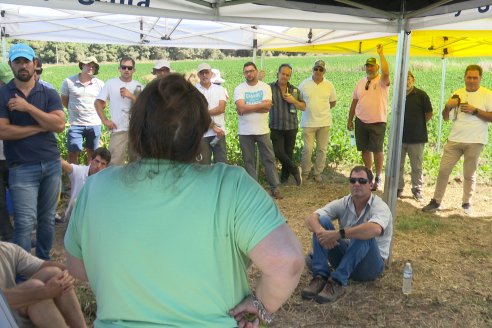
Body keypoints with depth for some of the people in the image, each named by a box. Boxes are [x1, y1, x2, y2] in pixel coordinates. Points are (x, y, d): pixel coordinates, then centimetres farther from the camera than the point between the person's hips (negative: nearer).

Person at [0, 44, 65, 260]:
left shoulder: (49, 93, 6)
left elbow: (59, 124, -9)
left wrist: (28, 107, -15)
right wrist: (40, 127, -9)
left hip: (52, 164, 3)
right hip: (22, 168, -3)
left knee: (47, 219, 12)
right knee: (26, 222, -7)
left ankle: (44, 262, 27)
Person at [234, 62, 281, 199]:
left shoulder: (265, 87, 1)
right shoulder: (239, 89, -2)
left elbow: (268, 106, -13)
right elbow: (241, 108, -16)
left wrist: (247, 108, -13)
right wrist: (259, 105, -12)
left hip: (262, 130, 0)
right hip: (245, 132, 0)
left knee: (269, 159, 4)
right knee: (249, 160, 8)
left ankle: (274, 187, 13)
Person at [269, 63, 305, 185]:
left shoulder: (295, 90, 7)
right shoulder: (270, 88, -2)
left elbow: (303, 107, 10)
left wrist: (293, 101, -9)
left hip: (291, 127, 2)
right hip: (276, 127, -2)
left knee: (289, 153, 8)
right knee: (279, 152, -9)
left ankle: (285, 177, 24)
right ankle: (295, 170, 12)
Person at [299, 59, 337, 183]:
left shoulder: (329, 85, 3)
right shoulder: (304, 84, -2)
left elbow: (333, 102, 15)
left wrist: (322, 108, 8)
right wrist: (308, 108, 3)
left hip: (324, 122, 2)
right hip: (308, 122, -2)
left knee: (322, 149, 7)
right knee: (307, 149, -1)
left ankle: (318, 173, 20)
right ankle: (305, 172, 15)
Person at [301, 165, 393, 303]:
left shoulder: (380, 207, -15)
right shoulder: (343, 204, -2)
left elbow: (375, 229, -41)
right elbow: (311, 218, -12)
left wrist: (338, 234, -43)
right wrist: (321, 232, -35)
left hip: (370, 265, -4)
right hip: (345, 259, 4)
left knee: (364, 234, -35)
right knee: (322, 221, -15)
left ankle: (338, 282, -30)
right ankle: (320, 277, -23)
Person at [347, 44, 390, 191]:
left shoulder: (382, 81, -7)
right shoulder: (360, 83, 9)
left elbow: (386, 72, -31)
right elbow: (354, 102, 12)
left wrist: (381, 54, -26)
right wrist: (350, 120, 11)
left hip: (378, 123, -5)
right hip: (361, 122, 5)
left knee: (377, 150, 0)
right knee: (365, 149, 11)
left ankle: (378, 178, 13)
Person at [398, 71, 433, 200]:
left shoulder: (421, 95, -6)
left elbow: (429, 114, -2)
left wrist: (418, 124, 0)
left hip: (417, 138, -3)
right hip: (399, 136, 4)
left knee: (417, 166, 7)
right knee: (398, 165, 9)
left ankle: (417, 190, 19)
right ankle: (398, 188, 22)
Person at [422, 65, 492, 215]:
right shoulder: (457, 94, 9)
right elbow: (446, 117, 11)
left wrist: (475, 111, -17)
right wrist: (448, 106, -9)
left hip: (475, 141, -3)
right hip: (454, 139, 3)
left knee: (469, 174, 8)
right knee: (443, 170, 1)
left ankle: (466, 202, 24)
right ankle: (436, 201, 10)